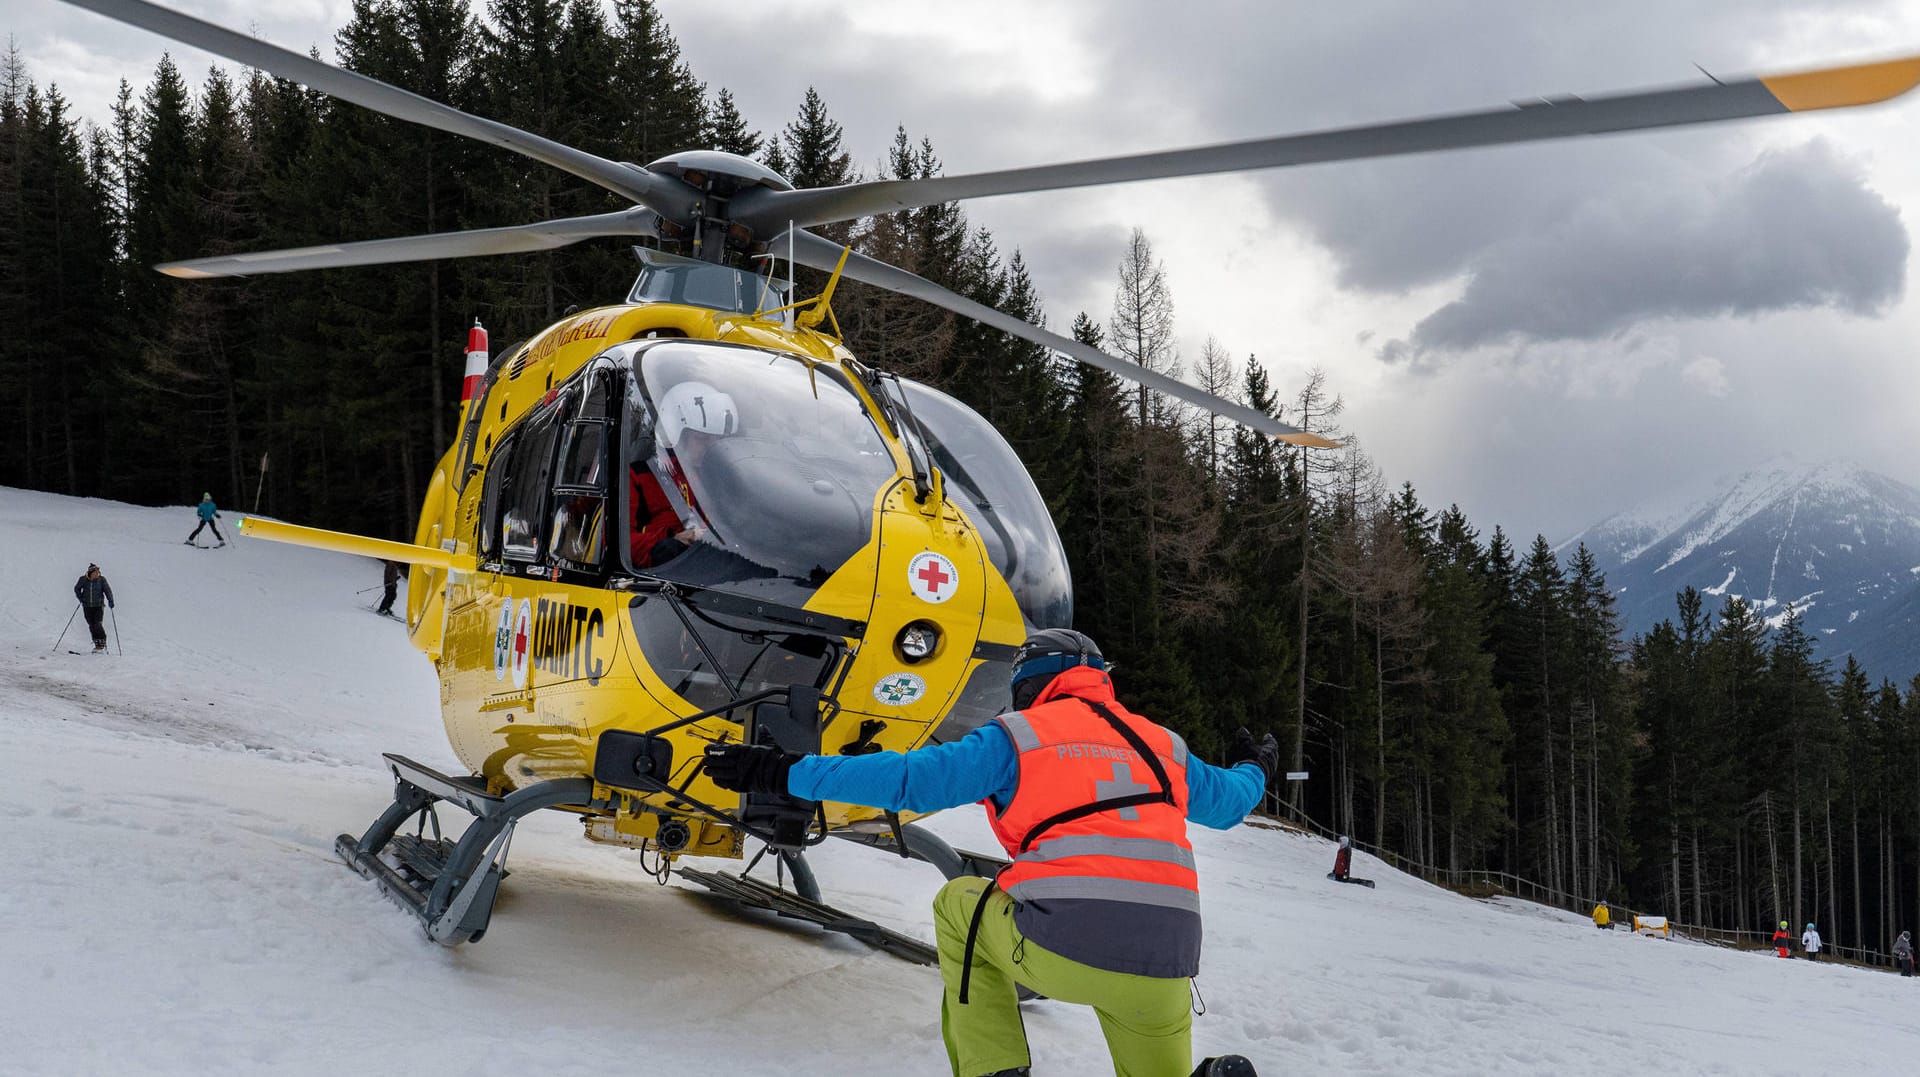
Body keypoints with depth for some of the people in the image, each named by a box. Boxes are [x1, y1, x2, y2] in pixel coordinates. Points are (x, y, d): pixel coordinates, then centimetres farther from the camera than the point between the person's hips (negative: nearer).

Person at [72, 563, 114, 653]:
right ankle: (97, 644, 13)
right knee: (91, 625, 3)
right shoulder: (83, 579, -3)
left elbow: (107, 590, -10)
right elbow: (77, 589, 13)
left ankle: (102, 643, 2)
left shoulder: (101, 579, -7)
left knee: (97, 624, -12)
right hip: (87, 606, 2)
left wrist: (110, 601, -22)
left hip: (98, 606, -2)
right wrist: (81, 599, 3)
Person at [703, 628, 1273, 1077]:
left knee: (960, 904, 27)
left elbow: (910, 778, 2)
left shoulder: (1018, 736, 10)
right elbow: (1225, 803, 40)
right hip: (1165, 969, 4)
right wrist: (1255, 771, 64)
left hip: (1058, 949, -4)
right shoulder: (1163, 743, 23)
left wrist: (787, 774, 6)